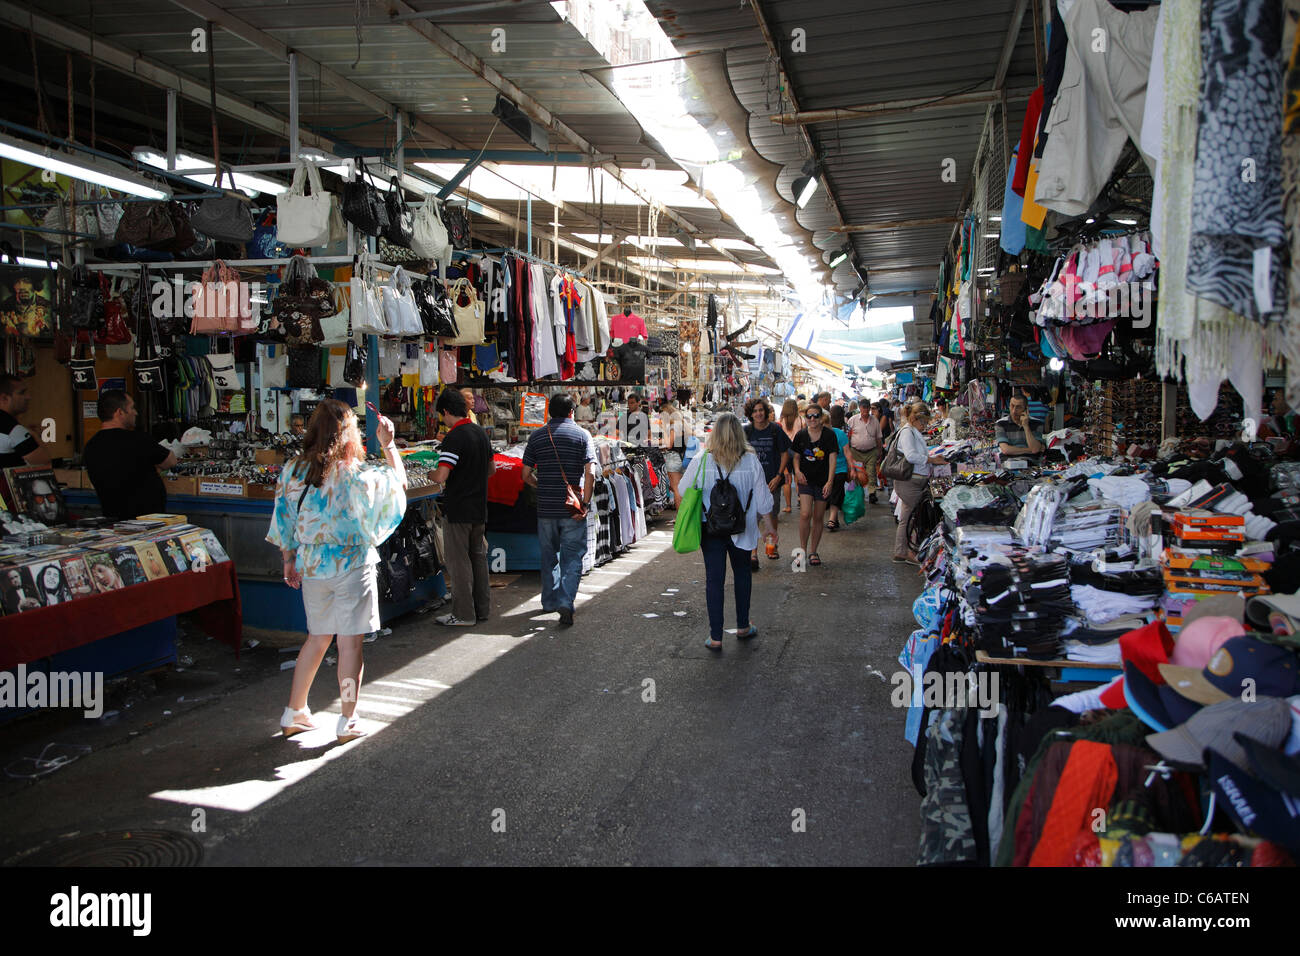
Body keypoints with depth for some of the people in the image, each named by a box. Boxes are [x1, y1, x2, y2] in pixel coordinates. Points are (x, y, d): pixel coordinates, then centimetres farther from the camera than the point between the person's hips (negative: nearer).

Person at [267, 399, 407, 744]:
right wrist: (388, 444, 6)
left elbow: (284, 519, 6)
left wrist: (289, 559, 17)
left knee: (317, 638, 19)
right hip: (353, 565, -5)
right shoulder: (355, 474, -15)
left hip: (311, 567, 5)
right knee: (350, 643, 5)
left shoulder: (293, 470, -1)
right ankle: (347, 722, 12)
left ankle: (294, 713, 27)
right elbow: (399, 481, -2)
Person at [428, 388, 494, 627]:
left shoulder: (454, 437, -18)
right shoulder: (481, 433, 7)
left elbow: (442, 475, -25)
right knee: (478, 557, 15)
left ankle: (463, 614, 4)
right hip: (479, 508, 8)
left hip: (458, 510, -8)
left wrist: (436, 479, -4)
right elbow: (492, 468, 18)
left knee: (457, 560, 0)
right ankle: (482, 608, 22)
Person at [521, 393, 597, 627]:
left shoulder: (537, 436, 4)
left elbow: (526, 475, 4)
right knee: (572, 557, 3)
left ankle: (549, 601, 29)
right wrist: (585, 503, -10)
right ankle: (565, 603, -13)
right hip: (573, 508, -3)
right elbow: (590, 473, -13)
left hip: (546, 508, 3)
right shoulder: (582, 435, -2)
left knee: (549, 555, 18)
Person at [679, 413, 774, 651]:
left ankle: (716, 637, 7)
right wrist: (768, 521, 13)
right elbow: (762, 499, -2)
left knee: (714, 579, 5)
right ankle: (743, 627, 32)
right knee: (742, 573, 20)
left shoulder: (700, 461, -12)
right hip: (741, 530, 1)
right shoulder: (751, 461, -10)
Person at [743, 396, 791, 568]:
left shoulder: (775, 430, -3)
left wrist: (778, 476, -8)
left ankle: (772, 543, 38)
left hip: (772, 481, 0)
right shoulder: (746, 431, 1)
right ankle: (753, 553, -9)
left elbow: (785, 454, 1)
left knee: (772, 514, 14)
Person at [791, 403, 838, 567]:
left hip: (822, 481, 0)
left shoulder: (829, 436, -5)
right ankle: (802, 549, -1)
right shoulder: (801, 436, 1)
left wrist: (829, 482, -18)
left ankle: (813, 552, 21)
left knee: (818, 518, 7)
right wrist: (797, 471, -9)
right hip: (806, 480, 0)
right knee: (805, 514, -15)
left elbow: (832, 459, -8)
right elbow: (796, 457, 11)